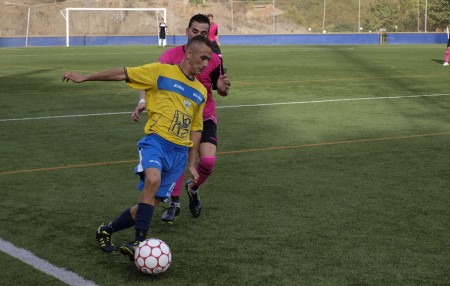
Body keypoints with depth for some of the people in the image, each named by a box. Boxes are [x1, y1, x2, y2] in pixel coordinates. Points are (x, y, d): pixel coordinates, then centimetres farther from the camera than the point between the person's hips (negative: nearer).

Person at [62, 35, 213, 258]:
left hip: (180, 152, 5)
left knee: (150, 203, 2)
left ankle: (106, 231, 24)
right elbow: (123, 74, -1)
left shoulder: (200, 91, 16)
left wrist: (191, 164, 19)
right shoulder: (161, 71, -1)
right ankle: (139, 242, -31)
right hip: (156, 141, -5)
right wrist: (84, 78, -3)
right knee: (153, 180, -35)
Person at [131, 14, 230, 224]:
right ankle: (174, 203, 14)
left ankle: (193, 188, 18)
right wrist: (143, 101, -34)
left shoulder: (214, 60, -7)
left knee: (208, 160, -16)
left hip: (204, 117, 0)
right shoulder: (171, 55, -10)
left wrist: (223, 87, -22)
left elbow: (221, 91, 2)